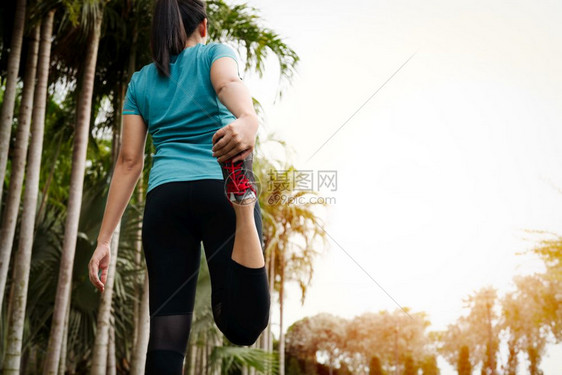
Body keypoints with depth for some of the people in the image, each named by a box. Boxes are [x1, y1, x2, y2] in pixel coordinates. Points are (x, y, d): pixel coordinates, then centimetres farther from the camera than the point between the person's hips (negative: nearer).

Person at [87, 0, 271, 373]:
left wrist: (104, 240, 12)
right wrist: (248, 119, -36)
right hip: (218, 190, -3)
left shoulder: (140, 81, 21)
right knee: (243, 325, -13)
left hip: (164, 198, 3)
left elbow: (129, 162, 13)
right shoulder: (215, 53, 14)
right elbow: (230, 84, -13)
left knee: (167, 334, -1)